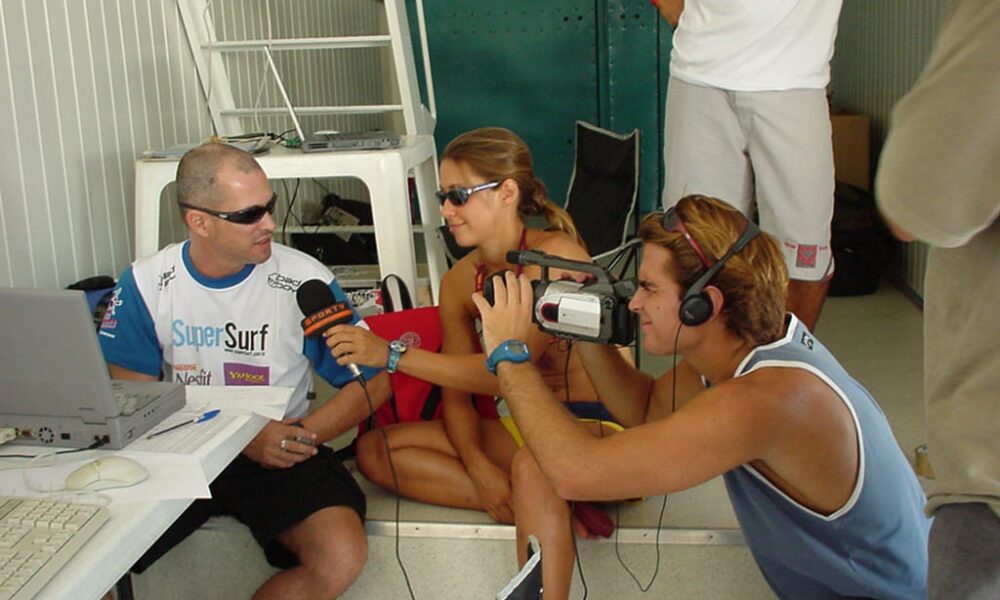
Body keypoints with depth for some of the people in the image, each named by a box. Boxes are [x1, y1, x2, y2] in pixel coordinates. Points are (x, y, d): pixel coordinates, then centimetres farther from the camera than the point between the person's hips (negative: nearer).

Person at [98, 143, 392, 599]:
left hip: (281, 455, 0)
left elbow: (373, 382, -1)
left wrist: (300, 436, -17)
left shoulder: (305, 281, -8)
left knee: (342, 556, -26)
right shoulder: (145, 285, -3)